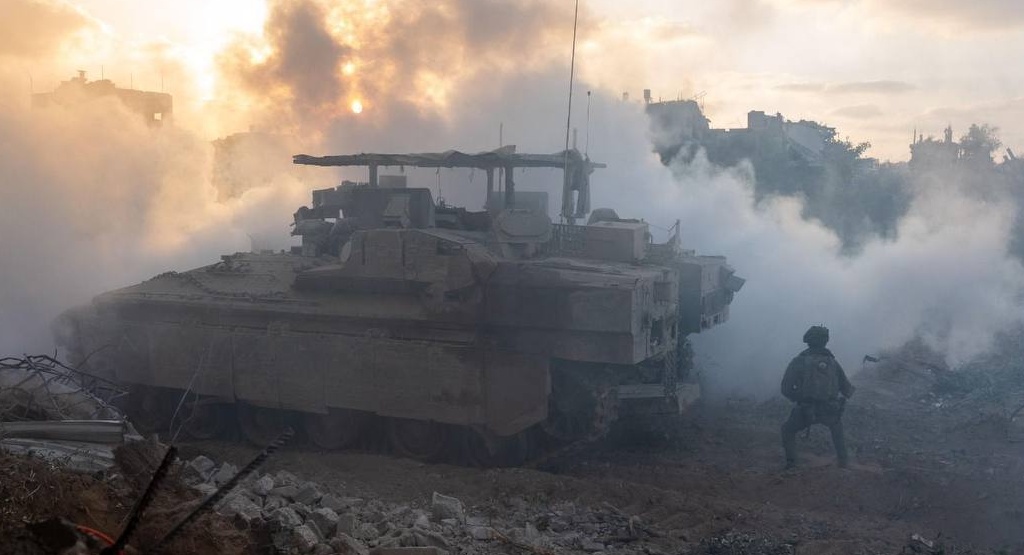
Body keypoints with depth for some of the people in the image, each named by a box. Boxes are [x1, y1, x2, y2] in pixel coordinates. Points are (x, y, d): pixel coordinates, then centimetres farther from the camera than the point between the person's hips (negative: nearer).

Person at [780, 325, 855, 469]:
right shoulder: (832, 362, 7)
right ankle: (842, 459, 33)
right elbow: (847, 389, 14)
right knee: (837, 427, 37)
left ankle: (791, 461, 13)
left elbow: (786, 389, -6)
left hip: (806, 410, -3)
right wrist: (850, 389, 37)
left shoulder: (799, 361, -1)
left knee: (788, 430, 24)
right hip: (830, 411, 3)